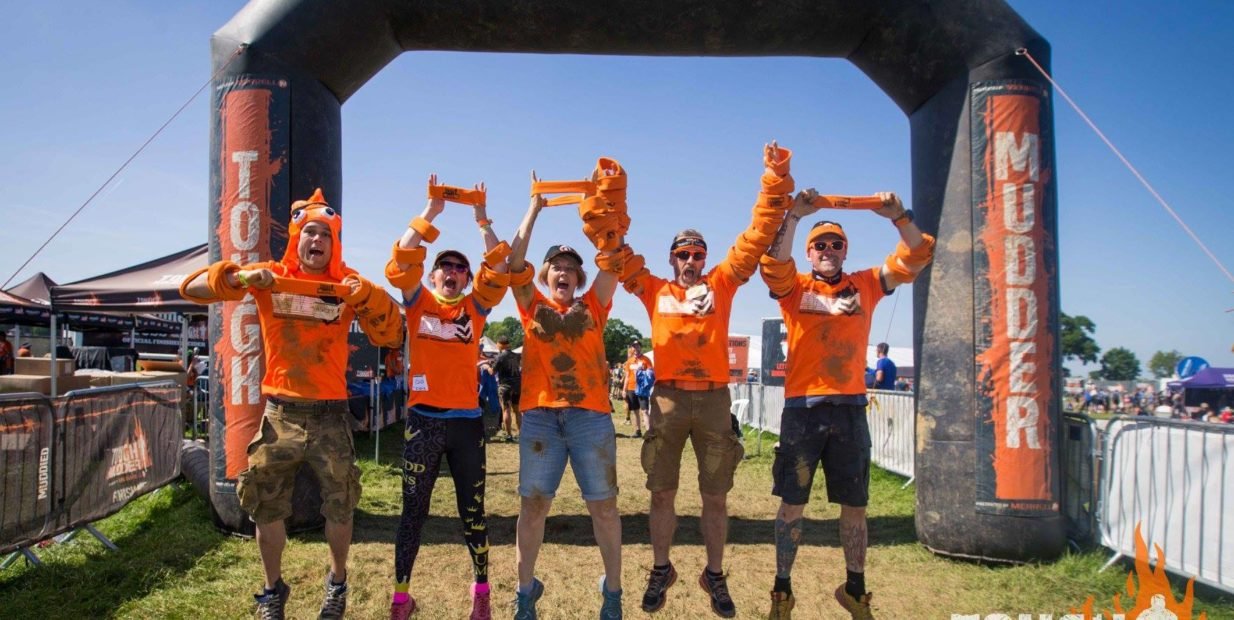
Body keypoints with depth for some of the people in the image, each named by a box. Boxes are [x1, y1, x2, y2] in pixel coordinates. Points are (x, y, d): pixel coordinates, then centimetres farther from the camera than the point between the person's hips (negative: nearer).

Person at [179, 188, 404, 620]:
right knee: (266, 506, 11)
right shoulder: (269, 277, 0)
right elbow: (191, 288, -3)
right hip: (280, 411, 1)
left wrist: (367, 297, -22)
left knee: (339, 506, 8)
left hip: (329, 413, 0)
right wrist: (239, 278, -21)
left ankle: (337, 583, 32)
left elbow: (391, 335, -6)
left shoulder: (349, 284, -1)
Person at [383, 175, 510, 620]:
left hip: (466, 419, 1)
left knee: (472, 510, 9)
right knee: (414, 510, 8)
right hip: (423, 419, -1)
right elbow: (402, 261, -8)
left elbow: (499, 269, -3)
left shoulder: (475, 307, 8)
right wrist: (430, 213, -11)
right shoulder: (418, 302, 6)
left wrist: (482, 221, -6)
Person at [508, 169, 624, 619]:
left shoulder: (593, 306, 10)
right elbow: (514, 262, 1)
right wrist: (534, 208, 5)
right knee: (533, 504, 4)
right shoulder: (533, 306, 10)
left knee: (603, 506, 5)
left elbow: (612, 262, 3)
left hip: (591, 415, 0)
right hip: (540, 416, 0)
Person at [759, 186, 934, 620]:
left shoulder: (865, 285, 10)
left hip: (850, 408, 2)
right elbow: (773, 262, -16)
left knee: (854, 506, 12)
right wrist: (794, 215, -24)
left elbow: (916, 259, 5)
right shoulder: (794, 287, 4)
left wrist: (898, 217, -11)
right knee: (792, 503, 5)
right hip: (802, 408, -2)